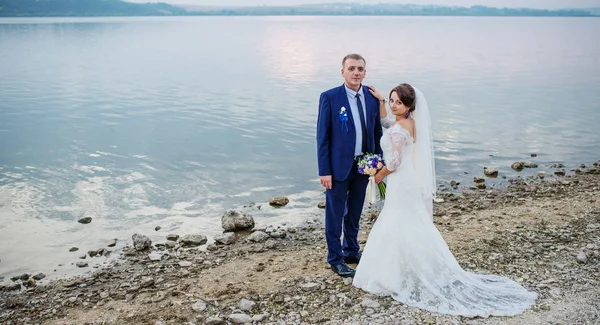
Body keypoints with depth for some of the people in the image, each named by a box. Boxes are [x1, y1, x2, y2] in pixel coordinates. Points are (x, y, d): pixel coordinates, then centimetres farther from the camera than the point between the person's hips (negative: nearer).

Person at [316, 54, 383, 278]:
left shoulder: (372, 97, 1)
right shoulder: (329, 97, -12)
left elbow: (377, 131, 8)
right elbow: (322, 136, -11)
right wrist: (324, 171, -13)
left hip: (363, 165, 5)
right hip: (339, 166, -4)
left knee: (355, 213, 19)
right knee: (335, 215, 8)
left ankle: (351, 251, 38)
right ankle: (335, 259, 23)